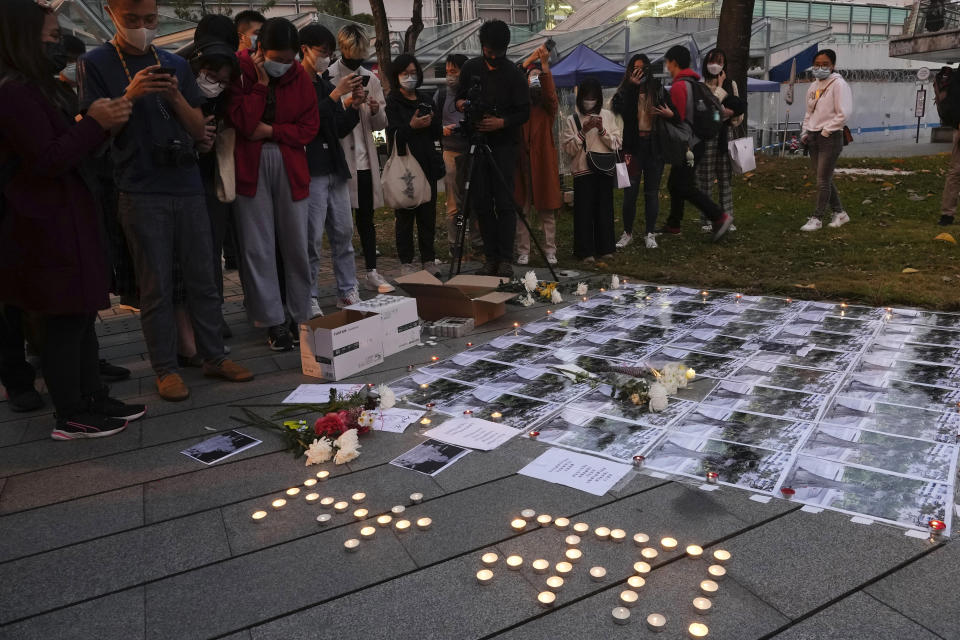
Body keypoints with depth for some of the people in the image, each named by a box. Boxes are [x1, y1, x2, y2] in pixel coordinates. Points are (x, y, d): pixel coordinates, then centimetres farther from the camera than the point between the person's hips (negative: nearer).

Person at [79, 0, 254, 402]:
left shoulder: (175, 64, 12)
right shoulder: (97, 64, 3)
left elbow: (199, 130, 9)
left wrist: (176, 97, -10)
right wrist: (130, 95, -19)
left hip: (187, 187, 4)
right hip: (141, 193, -3)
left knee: (202, 278, 7)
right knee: (156, 286, 0)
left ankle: (214, 357, 17)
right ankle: (165, 369, 10)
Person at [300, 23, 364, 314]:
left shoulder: (326, 85, 19)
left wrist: (355, 106, 5)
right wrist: (336, 95, -15)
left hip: (335, 169, 7)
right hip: (310, 170, -7)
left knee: (344, 232, 7)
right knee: (312, 238, -6)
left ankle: (347, 292, 15)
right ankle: (309, 299, 2)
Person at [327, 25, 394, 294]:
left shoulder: (371, 78, 12)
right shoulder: (327, 77, -3)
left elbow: (381, 124, 13)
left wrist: (376, 110, -7)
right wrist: (344, 104, -19)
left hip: (365, 158, 5)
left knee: (366, 217, 10)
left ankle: (371, 271, 17)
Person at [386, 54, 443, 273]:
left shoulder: (424, 100, 17)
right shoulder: (392, 102, 0)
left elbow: (438, 134, 15)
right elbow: (393, 135, -10)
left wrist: (431, 121, -5)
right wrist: (411, 127, -25)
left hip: (427, 165, 5)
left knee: (428, 215, 7)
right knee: (405, 216, 0)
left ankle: (429, 260, 15)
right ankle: (406, 262, 8)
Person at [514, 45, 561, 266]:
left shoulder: (549, 106, 6)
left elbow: (549, 93, -16)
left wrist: (545, 64, -27)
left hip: (544, 162, 0)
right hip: (522, 162, 0)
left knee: (547, 210, 3)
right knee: (522, 210, 3)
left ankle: (550, 252, 11)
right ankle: (523, 252, 10)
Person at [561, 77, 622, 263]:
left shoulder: (608, 116, 9)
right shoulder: (572, 119, 3)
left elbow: (617, 144, 3)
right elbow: (569, 149, -4)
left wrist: (602, 129, -10)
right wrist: (584, 131, -14)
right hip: (583, 170, -2)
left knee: (605, 208, 5)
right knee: (584, 210, -2)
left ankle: (605, 248, 16)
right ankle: (585, 251, 6)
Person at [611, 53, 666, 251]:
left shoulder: (658, 89, 6)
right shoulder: (626, 90, 2)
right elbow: (621, 111, -17)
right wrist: (632, 87, -18)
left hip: (653, 146, 1)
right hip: (633, 145, -1)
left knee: (652, 191, 5)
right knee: (630, 191, -1)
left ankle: (650, 233, 14)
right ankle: (627, 232, 12)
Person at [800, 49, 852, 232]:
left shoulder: (838, 84, -9)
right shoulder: (813, 85, 13)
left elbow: (843, 114, -15)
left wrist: (826, 131, -14)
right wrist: (805, 132, 11)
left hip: (831, 137, -8)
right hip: (813, 138, 8)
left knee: (823, 180, -4)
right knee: (824, 179, 12)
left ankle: (817, 218, 4)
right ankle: (839, 213, 25)